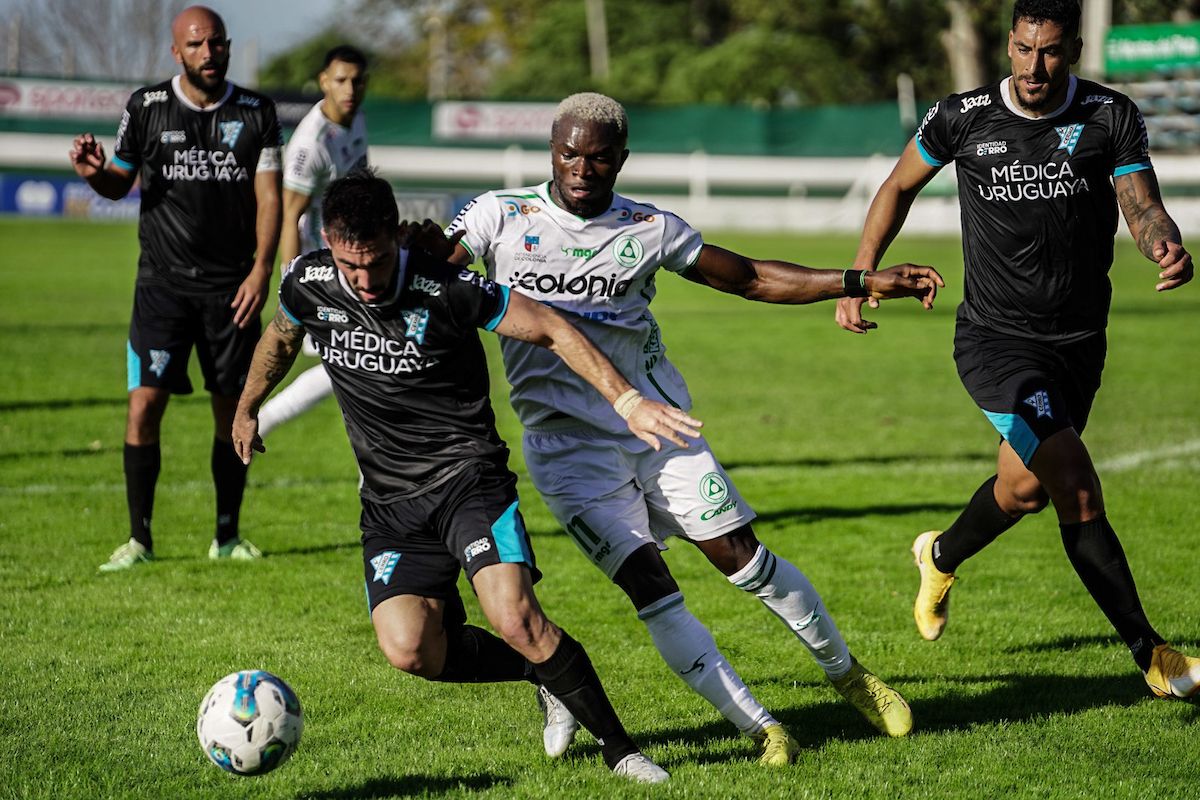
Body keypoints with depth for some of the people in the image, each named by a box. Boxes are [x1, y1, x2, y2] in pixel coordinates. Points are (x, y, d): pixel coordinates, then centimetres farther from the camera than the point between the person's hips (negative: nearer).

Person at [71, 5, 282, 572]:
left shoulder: (256, 113, 2)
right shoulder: (147, 108, 1)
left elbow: (268, 195, 1)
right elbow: (120, 182, 11)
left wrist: (261, 269, -9)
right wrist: (95, 174, -13)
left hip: (232, 285, 1)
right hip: (163, 282, -1)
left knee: (233, 409, 5)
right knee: (145, 404, -10)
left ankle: (227, 536, 18)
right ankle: (139, 538, -1)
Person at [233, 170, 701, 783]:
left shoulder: (447, 290, -17)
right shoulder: (306, 285, -4)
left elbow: (550, 330, -7)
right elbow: (281, 336, 21)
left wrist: (625, 400, -13)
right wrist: (246, 409, 34)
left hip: (467, 474, -4)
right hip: (390, 501, 4)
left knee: (516, 621, -25)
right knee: (408, 650, -17)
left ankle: (617, 746, -6)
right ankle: (542, 672, 10)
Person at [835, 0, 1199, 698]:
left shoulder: (1111, 117, -4)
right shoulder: (962, 118, -5)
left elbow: (1143, 205, -12)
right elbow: (900, 187, 11)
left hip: (1079, 340, 3)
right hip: (995, 339, -3)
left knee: (1025, 489, 13)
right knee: (1077, 489, -20)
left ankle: (943, 557, 46)